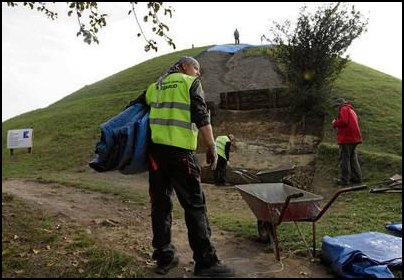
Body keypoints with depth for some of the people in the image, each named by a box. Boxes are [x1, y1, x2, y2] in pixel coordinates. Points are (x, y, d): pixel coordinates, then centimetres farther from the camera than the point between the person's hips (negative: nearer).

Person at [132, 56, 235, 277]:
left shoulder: (155, 86, 21)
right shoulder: (191, 83, 3)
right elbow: (201, 117, -8)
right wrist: (212, 147, -7)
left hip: (155, 149, 6)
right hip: (180, 151, -6)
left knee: (160, 203, 11)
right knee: (194, 204, -1)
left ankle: (164, 258, 18)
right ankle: (205, 262, 3)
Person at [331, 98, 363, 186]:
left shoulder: (344, 109, -6)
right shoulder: (351, 110, 24)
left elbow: (343, 122, -20)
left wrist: (334, 123, -4)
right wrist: (336, 123, 18)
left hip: (347, 138, -9)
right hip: (354, 138, 10)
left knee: (344, 159, -5)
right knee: (353, 158, 16)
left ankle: (344, 179, -2)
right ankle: (356, 177, 20)